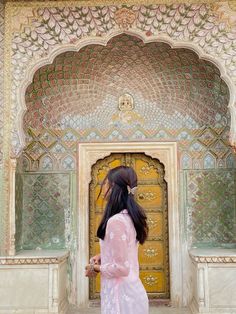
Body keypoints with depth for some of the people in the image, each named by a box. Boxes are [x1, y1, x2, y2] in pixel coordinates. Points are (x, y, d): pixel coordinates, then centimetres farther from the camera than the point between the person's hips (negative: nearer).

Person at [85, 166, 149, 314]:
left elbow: (121, 268, -23)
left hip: (121, 296, -8)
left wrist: (96, 268, -9)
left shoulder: (116, 221, -24)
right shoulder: (130, 217, 5)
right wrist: (102, 257, 6)